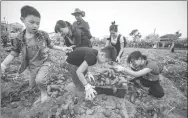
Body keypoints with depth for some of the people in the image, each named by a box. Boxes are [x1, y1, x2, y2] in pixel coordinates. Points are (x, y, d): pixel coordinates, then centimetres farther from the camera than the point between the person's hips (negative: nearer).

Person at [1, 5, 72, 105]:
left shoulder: (43, 35, -11)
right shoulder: (19, 39, -10)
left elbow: (51, 46, 2)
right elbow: (13, 54, -3)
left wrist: (62, 48, -4)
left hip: (44, 63, -3)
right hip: (32, 66, 3)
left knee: (39, 80, -26)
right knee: (32, 85, 16)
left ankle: (44, 92, 8)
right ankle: (42, 95, 46)